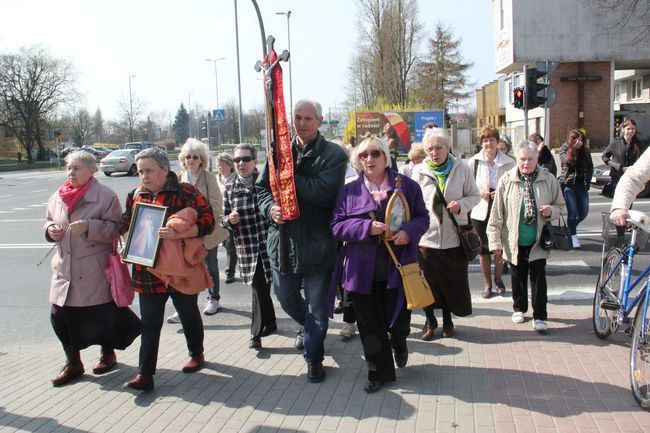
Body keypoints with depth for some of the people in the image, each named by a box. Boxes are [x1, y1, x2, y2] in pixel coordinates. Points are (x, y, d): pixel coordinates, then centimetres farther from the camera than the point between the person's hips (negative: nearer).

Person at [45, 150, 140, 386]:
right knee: (61, 315, 5)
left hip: (95, 270, -5)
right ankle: (73, 363, 24)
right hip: (64, 268, 5)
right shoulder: (58, 196, 9)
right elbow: (50, 221, 22)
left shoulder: (105, 196, -8)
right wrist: (50, 229, -1)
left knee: (101, 314, 5)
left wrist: (89, 227, -23)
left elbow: (116, 228, -11)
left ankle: (108, 353, 32)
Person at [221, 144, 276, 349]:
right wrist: (229, 219, -10)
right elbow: (223, 218, 11)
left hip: (268, 242, -2)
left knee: (263, 286, 2)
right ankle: (269, 323, 29)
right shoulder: (230, 188, 5)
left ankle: (257, 331, 18)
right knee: (258, 287, 9)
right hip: (247, 247, 2)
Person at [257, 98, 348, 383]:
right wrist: (270, 208, -9)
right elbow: (262, 187, 11)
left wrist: (291, 174, -19)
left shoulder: (333, 155, -8)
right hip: (283, 238, 5)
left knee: (317, 305, 7)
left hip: (317, 242, -4)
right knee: (285, 296, 20)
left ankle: (314, 356, 26)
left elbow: (324, 193, -21)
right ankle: (308, 326, 51)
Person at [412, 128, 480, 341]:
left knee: (453, 281, 10)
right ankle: (430, 321, 26)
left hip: (454, 235, 0)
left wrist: (461, 205, -15)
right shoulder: (419, 172, -1)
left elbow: (475, 196, 5)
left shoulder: (462, 169, -2)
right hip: (427, 235, 0)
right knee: (428, 280, 6)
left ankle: (447, 319, 31)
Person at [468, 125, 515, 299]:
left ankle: (498, 278, 31)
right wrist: (479, 191, -13)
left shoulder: (509, 163, -3)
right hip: (481, 211, 1)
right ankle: (487, 283, 23)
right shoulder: (473, 162, -2)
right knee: (483, 248, 8)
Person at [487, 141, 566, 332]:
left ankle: (539, 316, 9)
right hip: (515, 241, 1)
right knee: (518, 277, 15)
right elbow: (496, 213, -5)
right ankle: (519, 308, 35)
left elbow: (560, 206, 8)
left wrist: (551, 211, -16)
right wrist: (495, 241, -7)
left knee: (538, 277, 0)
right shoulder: (507, 180, -8)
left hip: (538, 241, 0)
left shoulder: (549, 179, -5)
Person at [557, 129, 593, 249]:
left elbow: (590, 166, 14)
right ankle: (573, 236, -1)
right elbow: (568, 161, -19)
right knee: (572, 212, -11)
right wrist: (574, 148, -16)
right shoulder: (563, 150, 0)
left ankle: (572, 226, 34)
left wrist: (588, 182, 5)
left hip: (581, 185, 4)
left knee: (584, 212, 5)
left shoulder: (585, 150, 9)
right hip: (568, 184, -4)